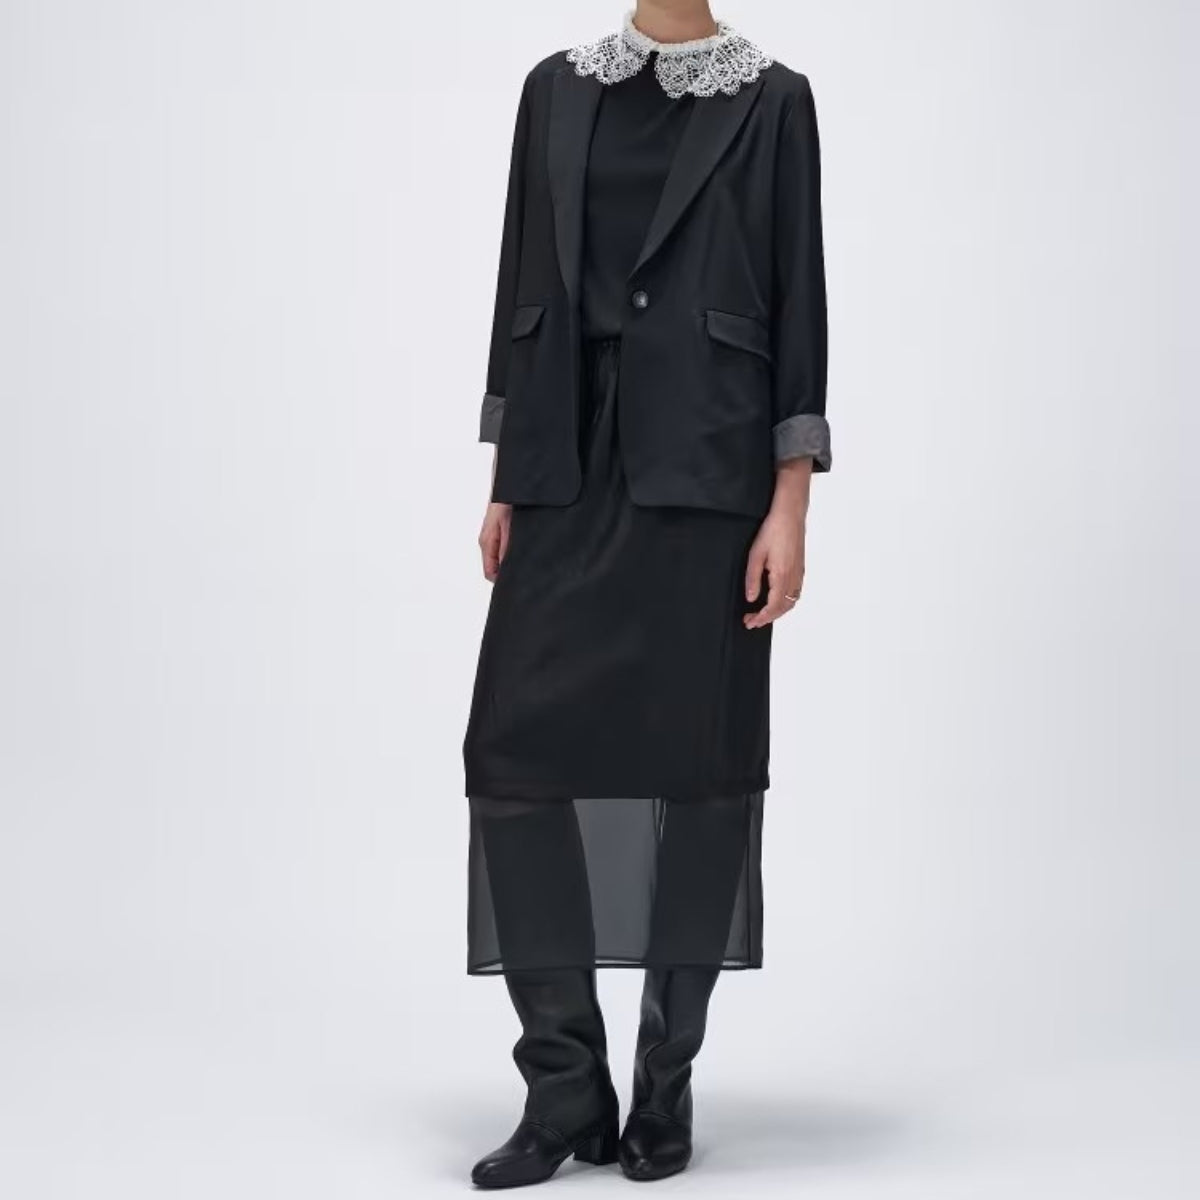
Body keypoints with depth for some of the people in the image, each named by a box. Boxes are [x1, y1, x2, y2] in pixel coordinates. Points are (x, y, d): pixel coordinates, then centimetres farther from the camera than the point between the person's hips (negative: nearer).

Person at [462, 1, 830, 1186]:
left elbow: (799, 301, -2)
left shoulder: (771, 99, 2)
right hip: (571, 476, 3)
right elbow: (522, 283, 13)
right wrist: (504, 481, 9)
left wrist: (790, 504, -9)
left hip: (706, 472, -3)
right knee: (521, 753, -4)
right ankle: (565, 1086, 7)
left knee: (697, 762, 1)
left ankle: (666, 1084, 16)